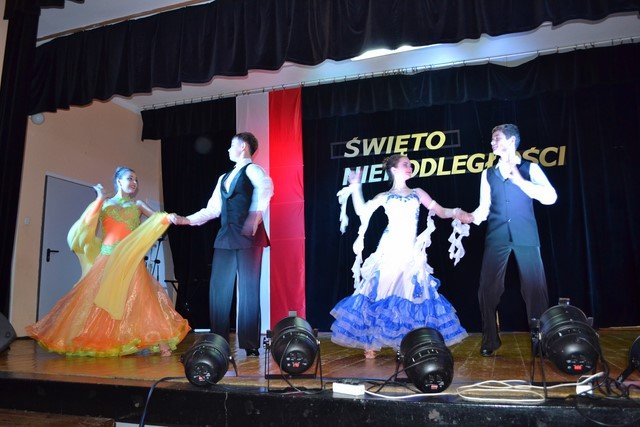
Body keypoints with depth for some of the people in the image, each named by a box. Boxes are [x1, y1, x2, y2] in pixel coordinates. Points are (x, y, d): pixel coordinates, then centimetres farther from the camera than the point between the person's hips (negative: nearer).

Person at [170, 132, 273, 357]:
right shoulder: (224, 178, 23)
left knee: (248, 289, -4)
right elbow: (212, 209, 22)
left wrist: (257, 213, -34)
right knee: (218, 288, 6)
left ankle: (250, 344, 4)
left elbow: (266, 187, -25)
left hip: (248, 235, -7)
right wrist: (186, 220, 15)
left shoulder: (252, 170, -2)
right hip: (225, 237, 8)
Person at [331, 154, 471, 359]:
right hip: (390, 251, -2)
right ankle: (371, 343, 6)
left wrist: (457, 213, -5)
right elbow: (362, 211, -2)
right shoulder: (385, 197, 10)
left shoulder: (417, 193, 16)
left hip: (412, 252, 3)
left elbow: (441, 211, 13)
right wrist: (355, 187, -4)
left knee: (413, 295, -1)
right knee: (381, 293, -3)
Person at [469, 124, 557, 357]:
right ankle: (490, 340, 13)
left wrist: (519, 180, -16)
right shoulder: (488, 174, 16)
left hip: (525, 236, -2)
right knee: (488, 289, -1)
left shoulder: (530, 168, 7)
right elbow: (484, 209, 12)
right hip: (496, 237, 2)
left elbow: (550, 197, -8)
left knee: (535, 288, -2)